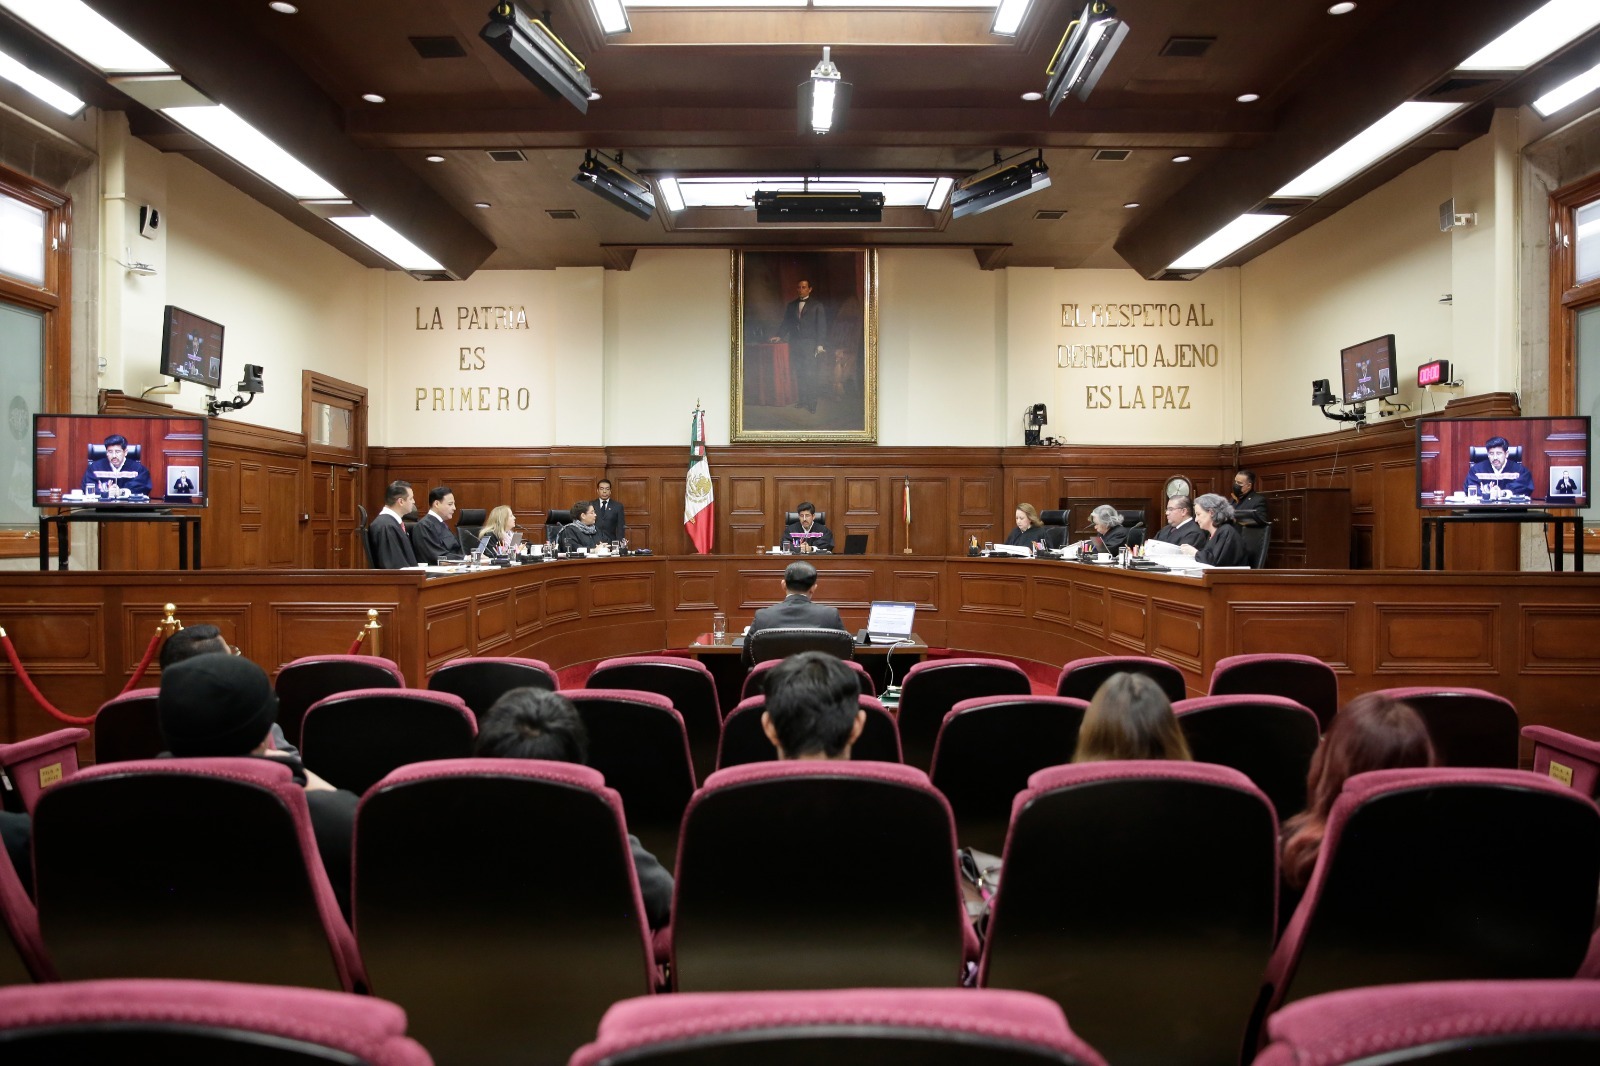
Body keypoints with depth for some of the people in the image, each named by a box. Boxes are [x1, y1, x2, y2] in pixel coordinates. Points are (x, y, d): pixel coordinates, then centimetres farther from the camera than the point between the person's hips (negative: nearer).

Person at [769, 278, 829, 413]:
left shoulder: (817, 305, 3)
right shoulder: (792, 305, 16)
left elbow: (822, 325, -1)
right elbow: (786, 323, 17)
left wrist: (820, 344, -10)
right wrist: (779, 336, 1)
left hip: (810, 344, -4)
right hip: (795, 344, 4)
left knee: (810, 374, -10)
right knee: (799, 374, 3)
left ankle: (812, 402, -5)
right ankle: (803, 399, 8)